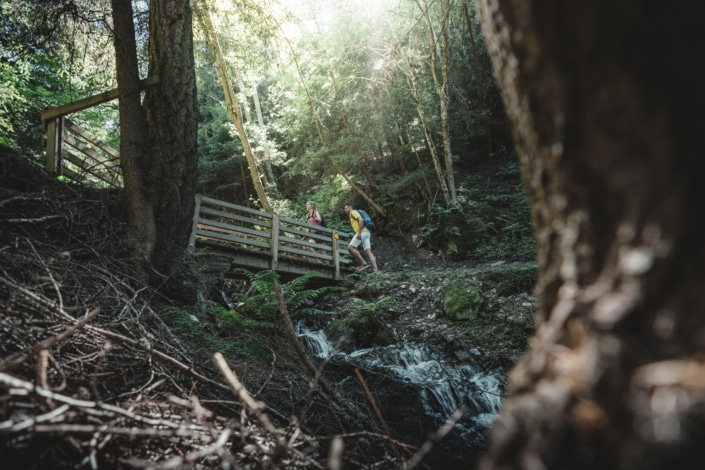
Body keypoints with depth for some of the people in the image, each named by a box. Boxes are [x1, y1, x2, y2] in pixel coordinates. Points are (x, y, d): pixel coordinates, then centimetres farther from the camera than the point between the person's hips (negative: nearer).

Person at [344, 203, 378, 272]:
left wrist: (359, 233, -21)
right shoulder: (352, 215, 31)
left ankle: (363, 263, -14)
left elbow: (361, 220, -16)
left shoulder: (353, 212, 1)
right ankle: (376, 270, -15)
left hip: (362, 232, -9)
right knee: (368, 251, -2)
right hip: (366, 232, 9)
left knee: (350, 247, -11)